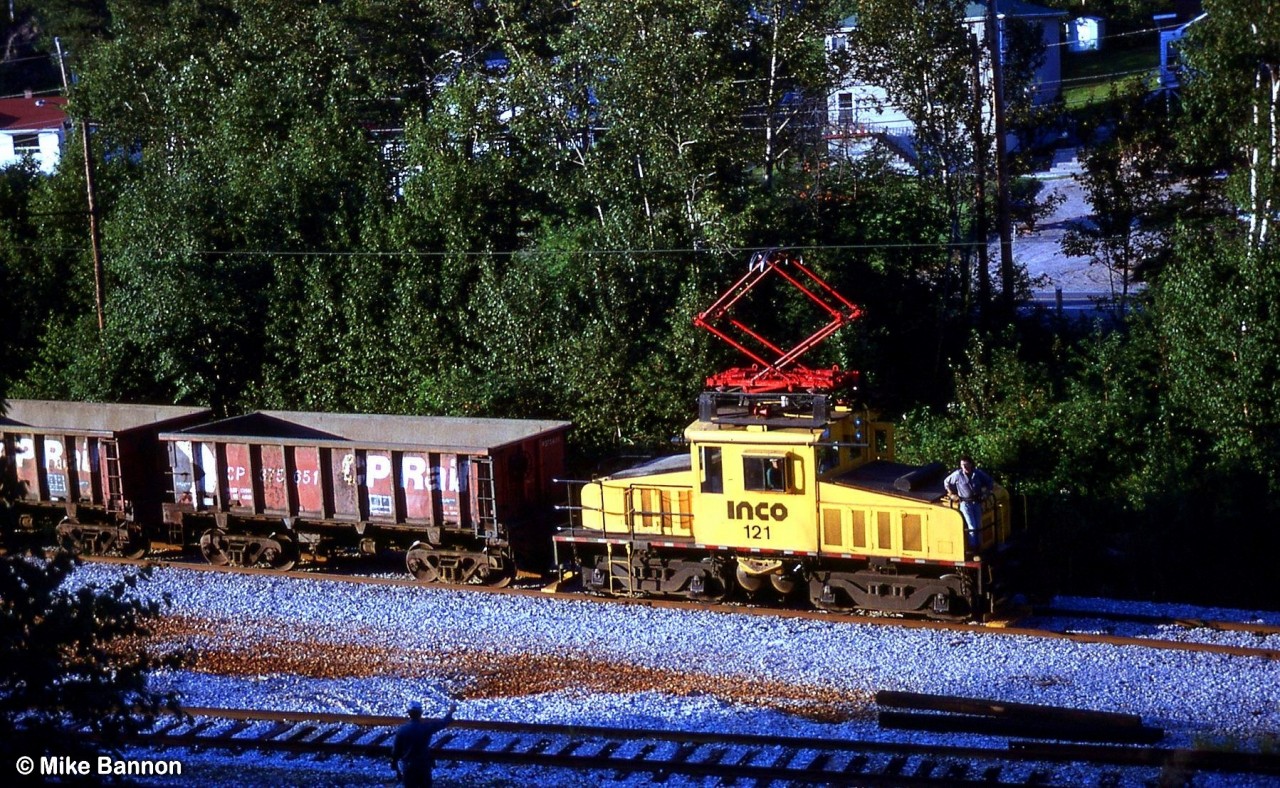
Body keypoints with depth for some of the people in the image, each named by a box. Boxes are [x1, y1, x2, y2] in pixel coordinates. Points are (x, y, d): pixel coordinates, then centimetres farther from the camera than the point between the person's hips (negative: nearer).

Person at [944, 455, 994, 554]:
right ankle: (972, 547, -1)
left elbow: (990, 482, 10)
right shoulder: (957, 474, -12)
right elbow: (946, 482, 5)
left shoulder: (978, 473, -7)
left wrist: (986, 493, 1)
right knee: (972, 526, -10)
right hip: (965, 503, -3)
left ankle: (978, 547, 17)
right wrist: (951, 494, 3)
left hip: (977, 502, 3)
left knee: (978, 526, 6)